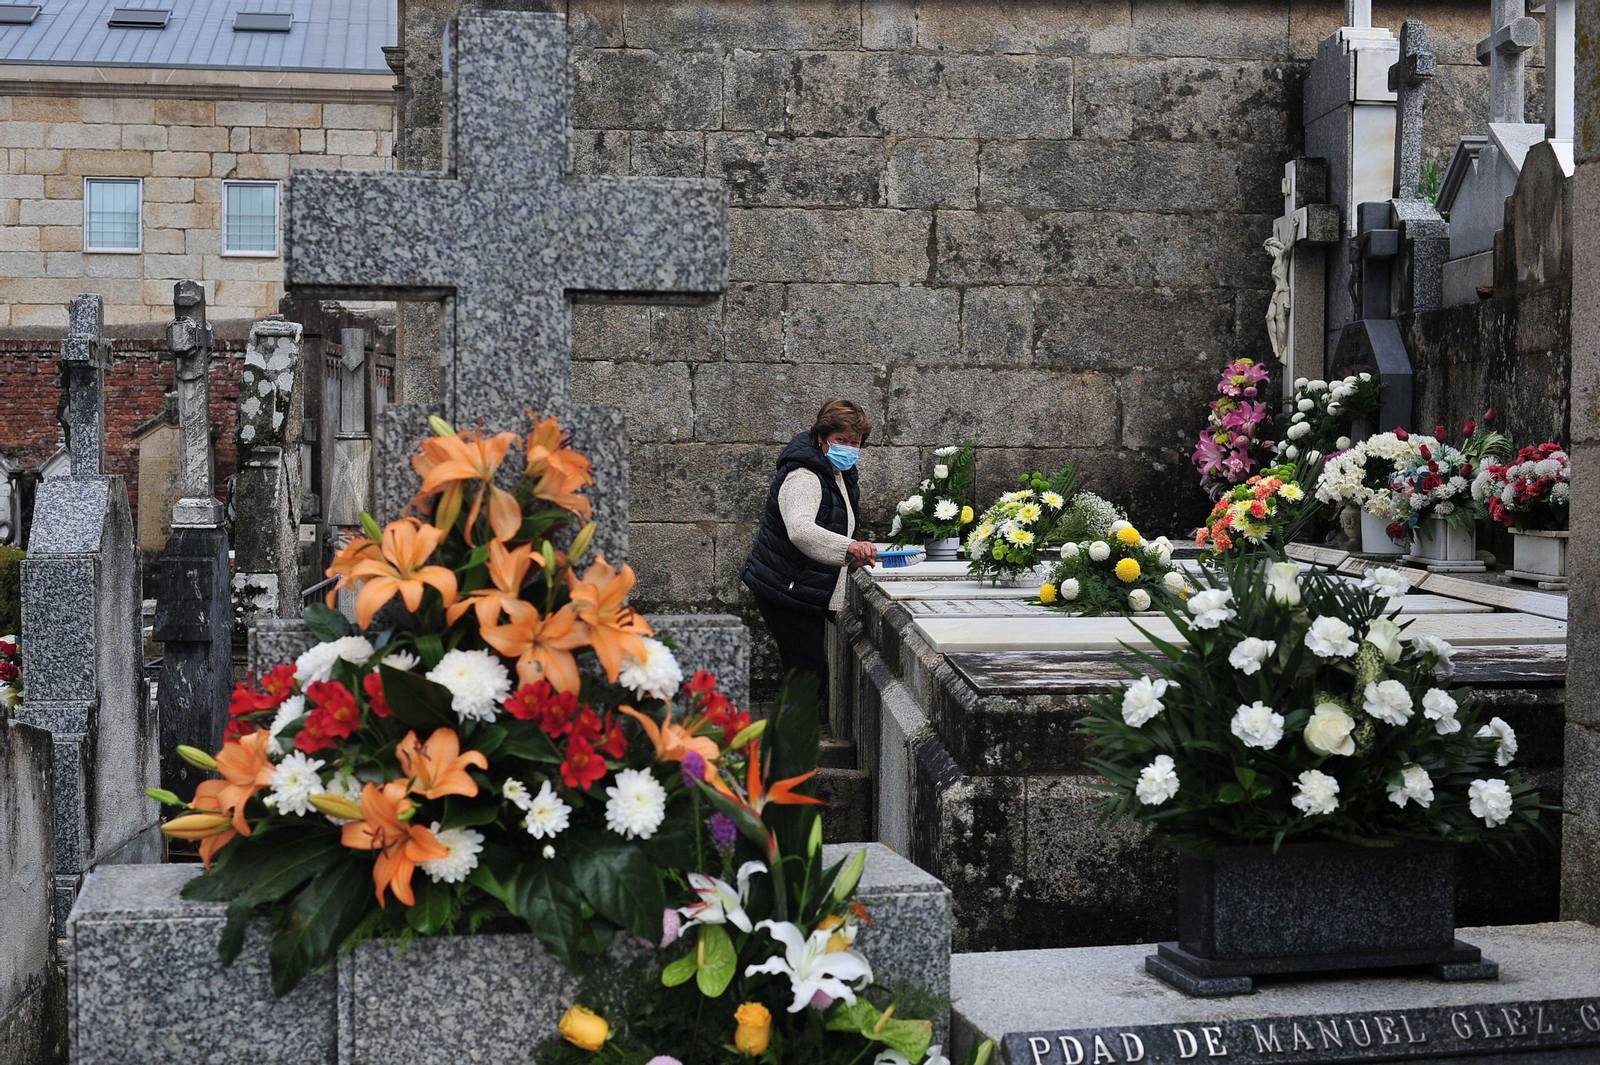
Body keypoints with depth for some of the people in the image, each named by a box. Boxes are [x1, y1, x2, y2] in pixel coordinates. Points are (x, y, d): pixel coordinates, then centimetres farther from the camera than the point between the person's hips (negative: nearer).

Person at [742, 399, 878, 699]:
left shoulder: (843, 475, 11)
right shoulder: (803, 477, -21)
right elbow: (800, 530, -42)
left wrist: (852, 557, 9)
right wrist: (848, 548, -56)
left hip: (811, 594, 10)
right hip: (784, 592, -10)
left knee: (812, 675, 13)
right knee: (809, 675, -15)